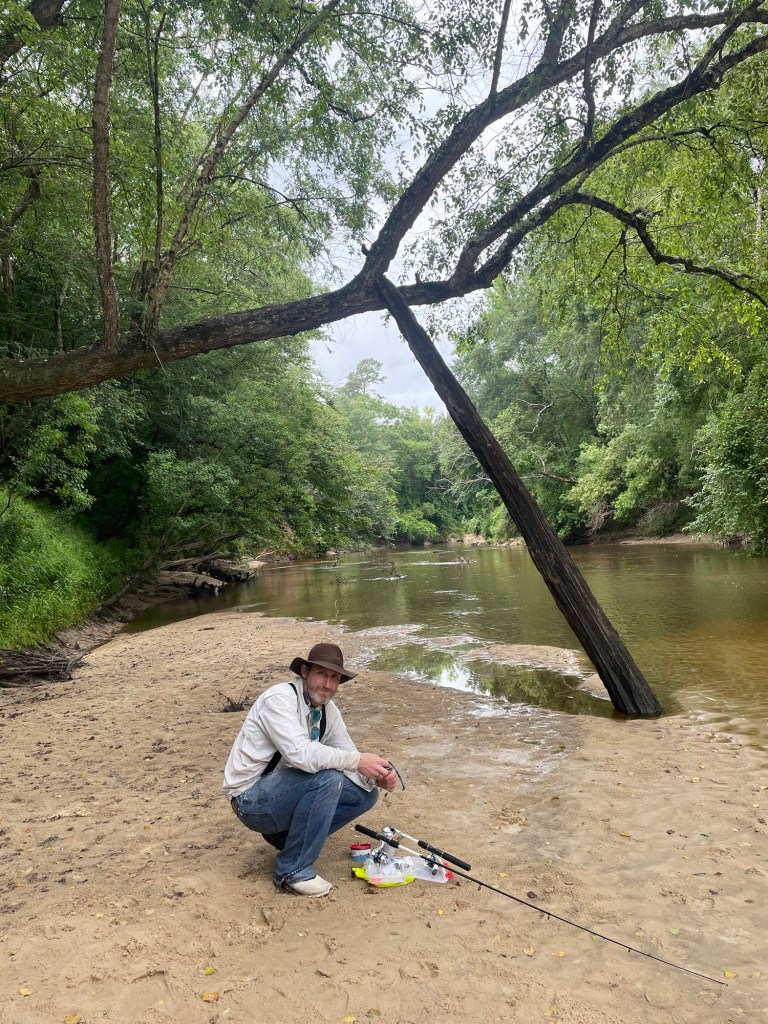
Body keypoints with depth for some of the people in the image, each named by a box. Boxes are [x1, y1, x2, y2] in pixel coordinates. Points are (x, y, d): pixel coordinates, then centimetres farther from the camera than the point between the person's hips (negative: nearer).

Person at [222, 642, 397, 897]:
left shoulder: (329, 711, 2)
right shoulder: (280, 698, -23)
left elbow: (348, 758, 0)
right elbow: (299, 753, -35)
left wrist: (376, 777, -21)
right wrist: (358, 761, -34)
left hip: (284, 793, 8)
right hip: (251, 799, -8)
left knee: (365, 794, -1)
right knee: (327, 778, -30)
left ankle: (287, 834, 9)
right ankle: (293, 869, -13)